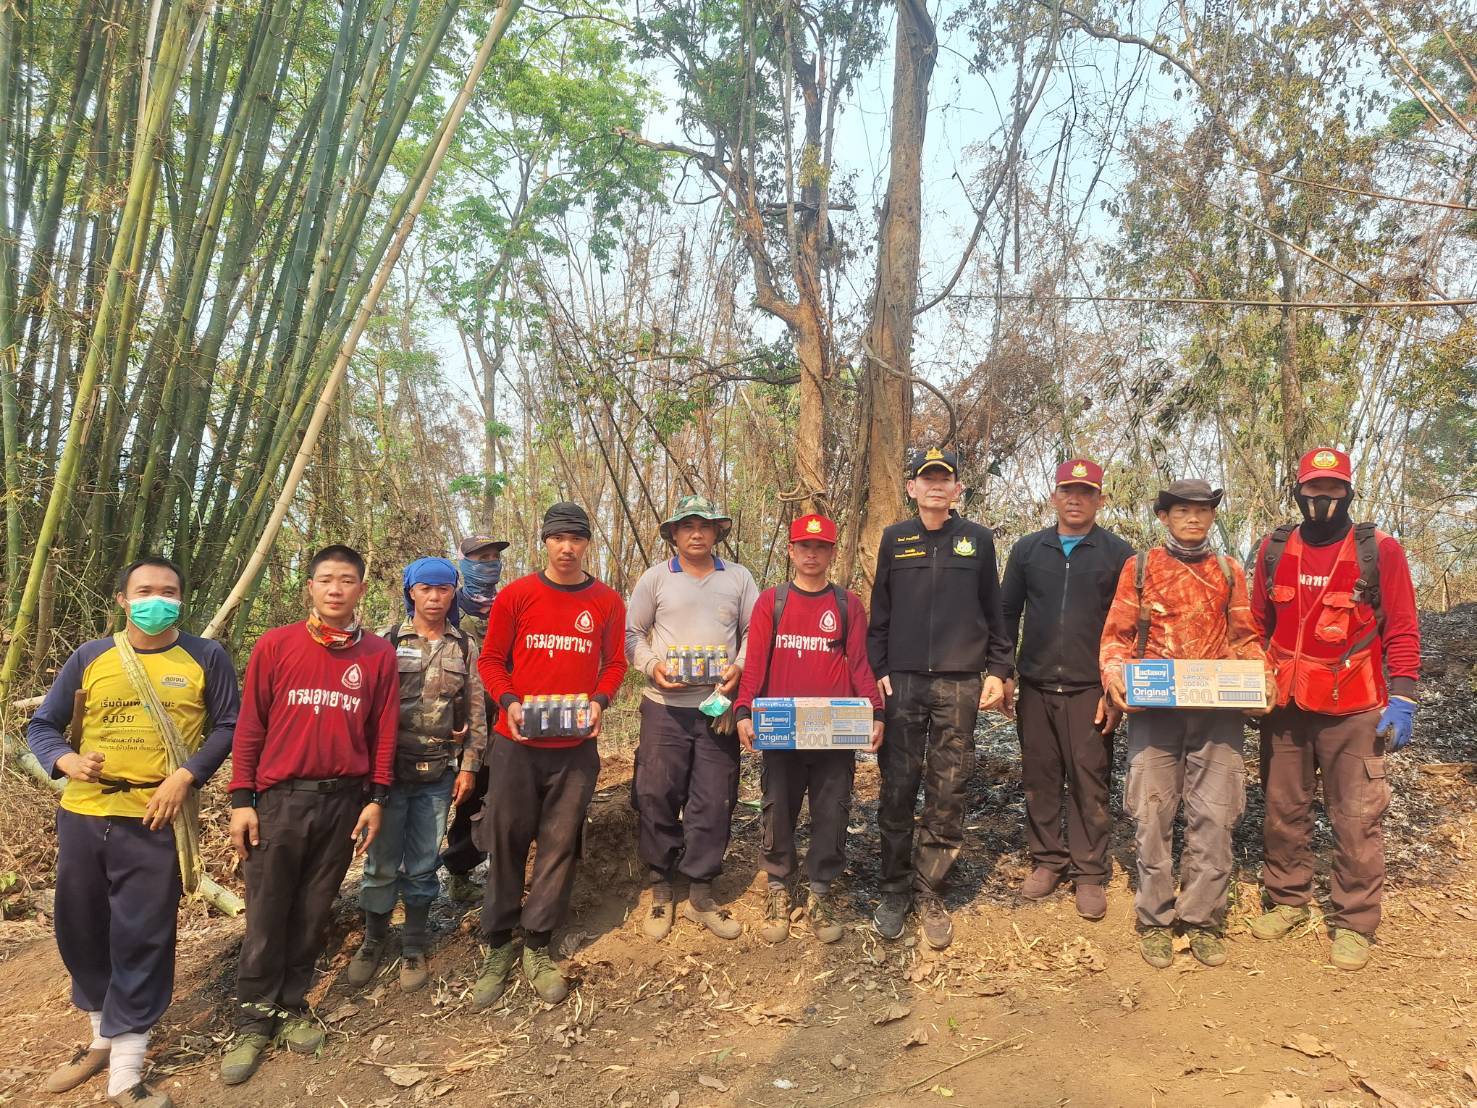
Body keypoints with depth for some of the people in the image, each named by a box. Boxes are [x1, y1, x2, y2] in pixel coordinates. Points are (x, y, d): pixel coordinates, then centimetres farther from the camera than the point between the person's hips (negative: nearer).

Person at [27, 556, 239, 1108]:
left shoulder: (205, 657, 0)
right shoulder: (89, 658, 5)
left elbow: (228, 726, -1)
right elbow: (41, 725, 8)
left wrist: (185, 777, -14)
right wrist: (65, 760, -14)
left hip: (156, 820, -3)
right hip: (83, 814, 4)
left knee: (141, 940, 0)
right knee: (80, 929, 14)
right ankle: (103, 1037, 37)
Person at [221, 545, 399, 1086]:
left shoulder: (379, 655, 1)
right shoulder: (275, 645, -2)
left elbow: (383, 733, 4)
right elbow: (249, 726, 0)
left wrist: (376, 799, 2)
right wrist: (241, 800, -2)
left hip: (343, 800, 1)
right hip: (279, 798, -1)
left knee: (313, 911, 12)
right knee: (267, 914, 5)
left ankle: (292, 1005, 27)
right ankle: (254, 1018, 19)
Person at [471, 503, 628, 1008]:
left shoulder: (607, 602, 3)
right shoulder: (515, 595, 0)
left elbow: (614, 663, 10)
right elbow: (491, 659, 4)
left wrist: (599, 701, -8)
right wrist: (508, 702, -12)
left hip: (576, 746, 1)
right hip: (518, 742, -1)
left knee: (560, 844, 6)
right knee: (506, 841, 6)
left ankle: (537, 947, 20)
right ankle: (498, 947, 21)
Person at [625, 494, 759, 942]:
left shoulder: (739, 578, 9)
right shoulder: (655, 578, 5)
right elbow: (631, 633, 6)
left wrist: (740, 668, -8)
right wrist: (652, 666, -11)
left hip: (719, 706, 1)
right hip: (665, 707, -1)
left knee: (714, 801, 4)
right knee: (657, 798, 3)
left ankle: (700, 894, 18)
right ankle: (659, 888, 20)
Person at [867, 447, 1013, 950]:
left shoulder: (978, 539, 7)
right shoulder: (895, 540, 9)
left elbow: (993, 610, 10)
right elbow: (880, 612, 10)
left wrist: (998, 670, 4)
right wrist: (877, 669, 2)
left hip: (960, 683, 0)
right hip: (903, 682, 1)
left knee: (947, 795, 1)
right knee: (897, 791, 3)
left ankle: (930, 895, 13)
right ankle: (895, 891, 16)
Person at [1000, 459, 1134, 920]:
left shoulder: (1118, 554, 2)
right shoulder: (1028, 549, 9)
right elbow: (1007, 613, 12)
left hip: (1091, 690, -2)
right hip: (1036, 687, 3)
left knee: (1089, 782, 0)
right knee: (1039, 780, 9)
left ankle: (1090, 873, 11)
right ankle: (1046, 860, 22)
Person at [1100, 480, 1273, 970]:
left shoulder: (1229, 572, 15)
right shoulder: (1140, 568, 9)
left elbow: (1245, 639, 16)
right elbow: (1116, 635, 7)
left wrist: (1261, 678, -3)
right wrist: (1115, 674, -12)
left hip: (1218, 709, 2)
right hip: (1153, 709, -1)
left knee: (1215, 814, 0)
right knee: (1152, 813, 0)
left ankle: (1203, 918, 13)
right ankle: (1155, 919, 12)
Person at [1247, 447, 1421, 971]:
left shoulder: (1379, 551, -3)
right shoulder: (1273, 549, 5)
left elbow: (1402, 631, -2)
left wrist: (1401, 700, -8)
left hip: (1354, 711, -3)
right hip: (1284, 706, 3)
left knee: (1357, 818, 2)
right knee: (1283, 810, 12)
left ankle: (1353, 923, 15)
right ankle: (1287, 900, 28)